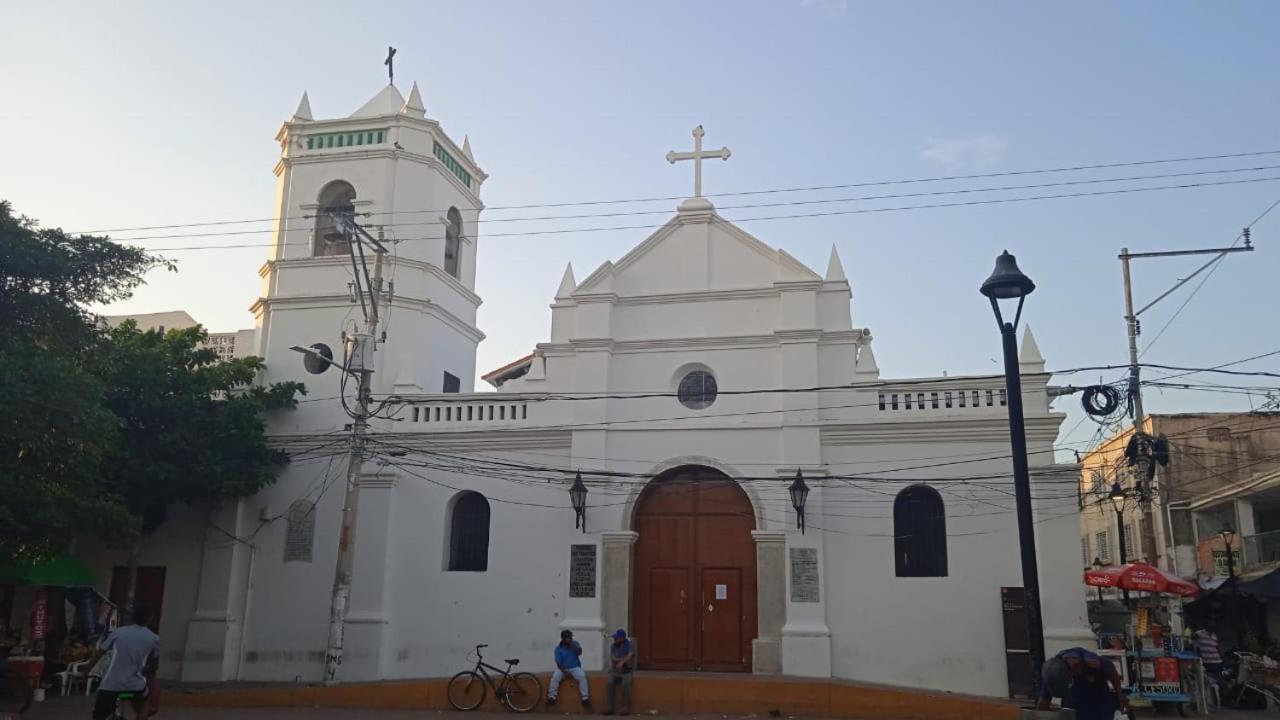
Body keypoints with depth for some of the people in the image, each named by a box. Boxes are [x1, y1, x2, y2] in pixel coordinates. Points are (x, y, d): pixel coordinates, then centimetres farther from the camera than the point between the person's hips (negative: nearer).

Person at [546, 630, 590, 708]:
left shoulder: (575, 644, -1)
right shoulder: (558, 648, -3)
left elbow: (579, 652, -19)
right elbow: (558, 662, -7)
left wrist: (571, 644, -24)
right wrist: (564, 671, -21)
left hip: (575, 667, 0)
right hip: (563, 668, 0)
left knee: (582, 676, -29)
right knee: (555, 677, -28)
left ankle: (585, 697, -25)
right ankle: (552, 697, -20)